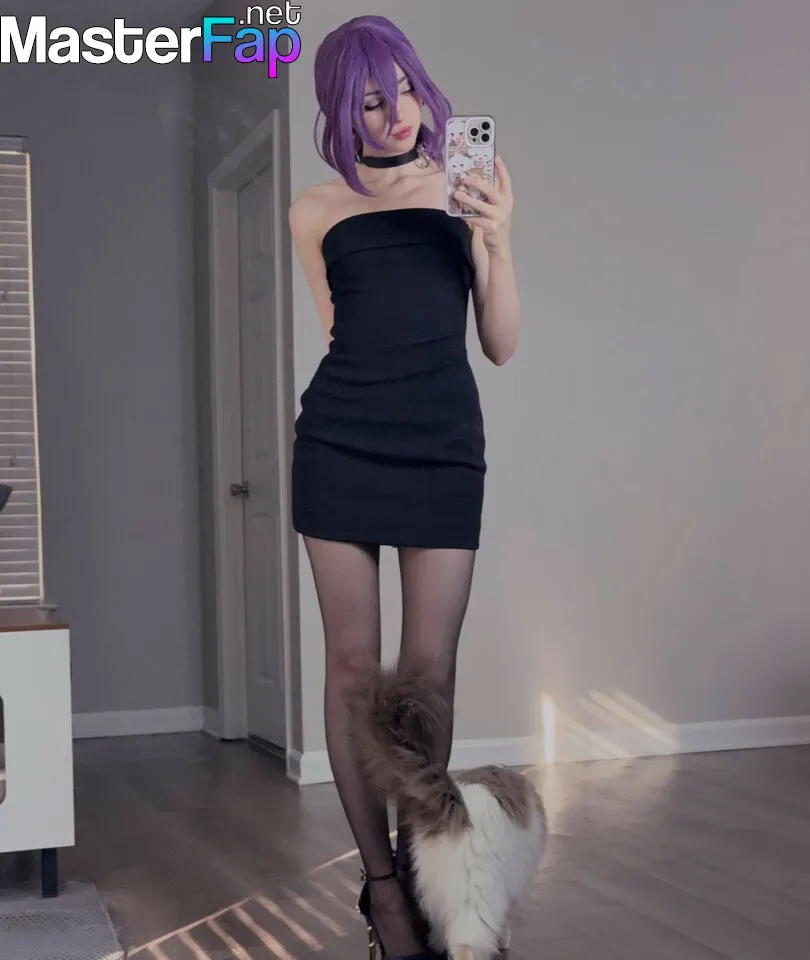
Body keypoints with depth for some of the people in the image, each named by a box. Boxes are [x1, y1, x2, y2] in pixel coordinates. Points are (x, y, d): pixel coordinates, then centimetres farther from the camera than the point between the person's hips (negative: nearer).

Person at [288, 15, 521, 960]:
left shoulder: (464, 190, 9)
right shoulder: (317, 209, 11)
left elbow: (502, 343, 6)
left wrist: (498, 241, -7)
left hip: (444, 447, 0)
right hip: (340, 444, 1)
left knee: (430, 667, -1)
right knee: (353, 660, 0)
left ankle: (418, 865, 12)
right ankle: (379, 878, 9)